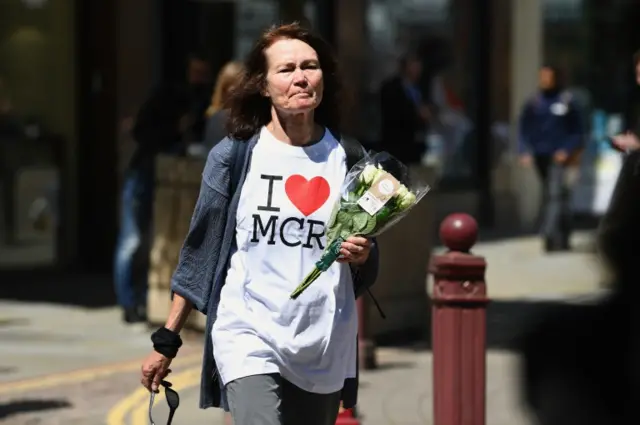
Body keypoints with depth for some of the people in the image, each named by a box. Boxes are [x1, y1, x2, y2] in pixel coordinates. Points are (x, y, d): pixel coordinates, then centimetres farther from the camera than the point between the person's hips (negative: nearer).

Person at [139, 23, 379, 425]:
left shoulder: (348, 160, 5)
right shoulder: (234, 156, 0)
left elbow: (367, 274, 13)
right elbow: (199, 254, 5)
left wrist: (361, 256, -10)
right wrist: (166, 341, 4)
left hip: (325, 350, 3)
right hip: (250, 341, -3)